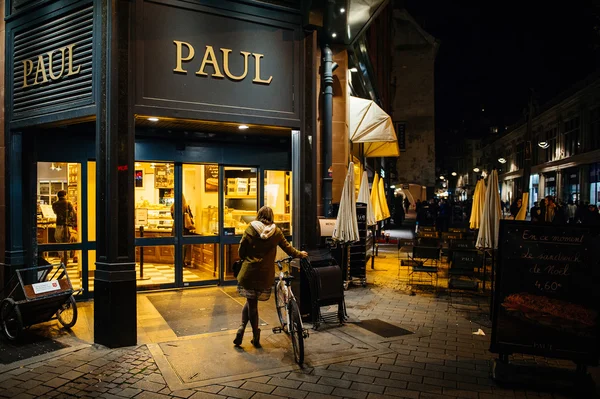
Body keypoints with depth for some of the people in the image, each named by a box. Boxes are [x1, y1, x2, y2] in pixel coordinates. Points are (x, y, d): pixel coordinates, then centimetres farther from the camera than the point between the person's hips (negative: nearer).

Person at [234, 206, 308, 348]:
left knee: (251, 302, 13)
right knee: (252, 301, 12)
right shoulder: (276, 232, 0)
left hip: (249, 272, -1)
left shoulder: (250, 229, -3)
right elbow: (287, 247, 11)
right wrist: (300, 254, 29)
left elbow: (241, 250, -1)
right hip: (266, 273, 1)